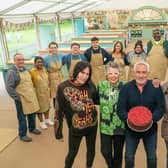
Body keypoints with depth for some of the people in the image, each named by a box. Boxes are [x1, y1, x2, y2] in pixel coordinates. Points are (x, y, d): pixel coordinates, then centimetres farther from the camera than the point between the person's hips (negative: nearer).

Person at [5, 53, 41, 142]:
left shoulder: (25, 70, 10)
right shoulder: (11, 72, -15)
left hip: (31, 97, 7)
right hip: (21, 100, -7)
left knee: (32, 114, 19)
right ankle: (22, 135, 20)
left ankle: (32, 128, 41)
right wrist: (17, 97, -18)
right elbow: (9, 87, -19)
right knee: (22, 118, 5)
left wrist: (33, 91, 15)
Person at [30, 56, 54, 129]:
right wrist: (34, 89, -11)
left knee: (47, 105, 19)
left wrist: (48, 87, 13)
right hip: (38, 92, -6)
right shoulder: (32, 71, -19)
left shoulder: (44, 69, 0)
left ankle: (47, 119, 38)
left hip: (46, 91, 6)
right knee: (40, 107, 8)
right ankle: (41, 122, 25)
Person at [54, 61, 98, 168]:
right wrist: (58, 130, -5)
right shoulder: (64, 87, -16)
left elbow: (97, 100, 10)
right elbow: (59, 110, -10)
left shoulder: (91, 86, -8)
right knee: (72, 153, 12)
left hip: (92, 125, 3)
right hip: (75, 128, -3)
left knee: (91, 150, 21)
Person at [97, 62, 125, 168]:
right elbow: (97, 100, 13)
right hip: (106, 126, 2)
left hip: (120, 126, -2)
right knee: (105, 151, 7)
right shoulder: (102, 85, -3)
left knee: (118, 152, 14)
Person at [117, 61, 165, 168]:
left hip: (150, 129, 1)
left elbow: (161, 107, -8)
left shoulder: (156, 87, -8)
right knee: (129, 157, 12)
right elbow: (121, 108, -8)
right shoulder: (126, 88, -7)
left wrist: (151, 119, -25)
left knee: (152, 157, 16)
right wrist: (128, 118, -27)